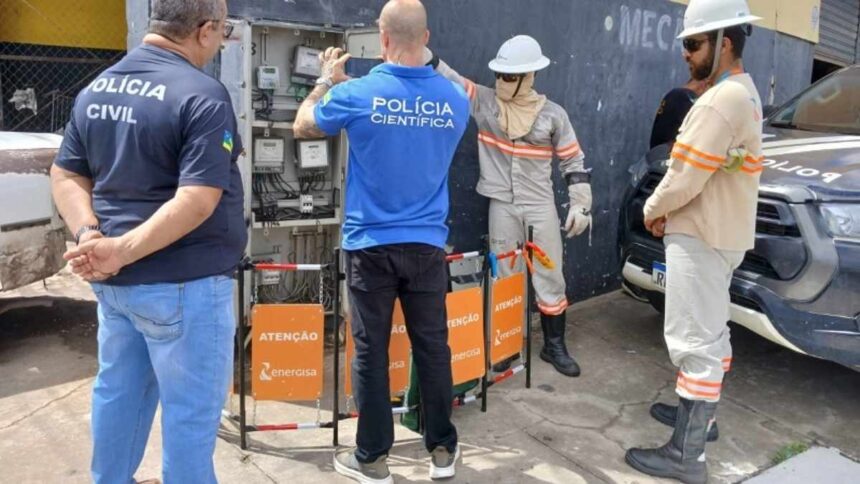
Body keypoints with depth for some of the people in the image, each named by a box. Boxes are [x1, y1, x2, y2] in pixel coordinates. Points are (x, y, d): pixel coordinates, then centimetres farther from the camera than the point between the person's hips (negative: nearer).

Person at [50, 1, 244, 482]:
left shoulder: (96, 88, 8)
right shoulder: (202, 94, -17)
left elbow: (66, 176, 9)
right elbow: (197, 202, -25)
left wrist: (91, 235, -5)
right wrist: (122, 250, -21)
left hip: (114, 281, 8)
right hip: (184, 285, -8)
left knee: (118, 393, 23)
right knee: (190, 411, 6)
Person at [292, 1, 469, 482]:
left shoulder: (356, 95, -10)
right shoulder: (454, 99, -1)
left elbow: (303, 127, 8)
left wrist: (328, 80, 23)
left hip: (371, 245, -2)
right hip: (428, 244, 3)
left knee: (371, 352, 8)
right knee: (433, 347, 12)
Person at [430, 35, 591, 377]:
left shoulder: (552, 114, -2)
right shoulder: (483, 101, -1)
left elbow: (573, 160, 4)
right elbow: (446, 77, -6)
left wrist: (581, 204, 1)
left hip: (541, 206, 0)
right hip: (502, 205, 0)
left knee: (550, 278, 7)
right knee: (503, 279, 8)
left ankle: (554, 346, 23)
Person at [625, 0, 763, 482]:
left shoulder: (723, 98, -21)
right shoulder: (744, 92, 14)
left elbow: (687, 176, -23)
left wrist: (653, 209, -4)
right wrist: (670, 211, 7)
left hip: (702, 237, -11)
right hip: (720, 233, 11)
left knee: (695, 340, -7)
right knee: (711, 332, 20)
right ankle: (700, 413, 37)